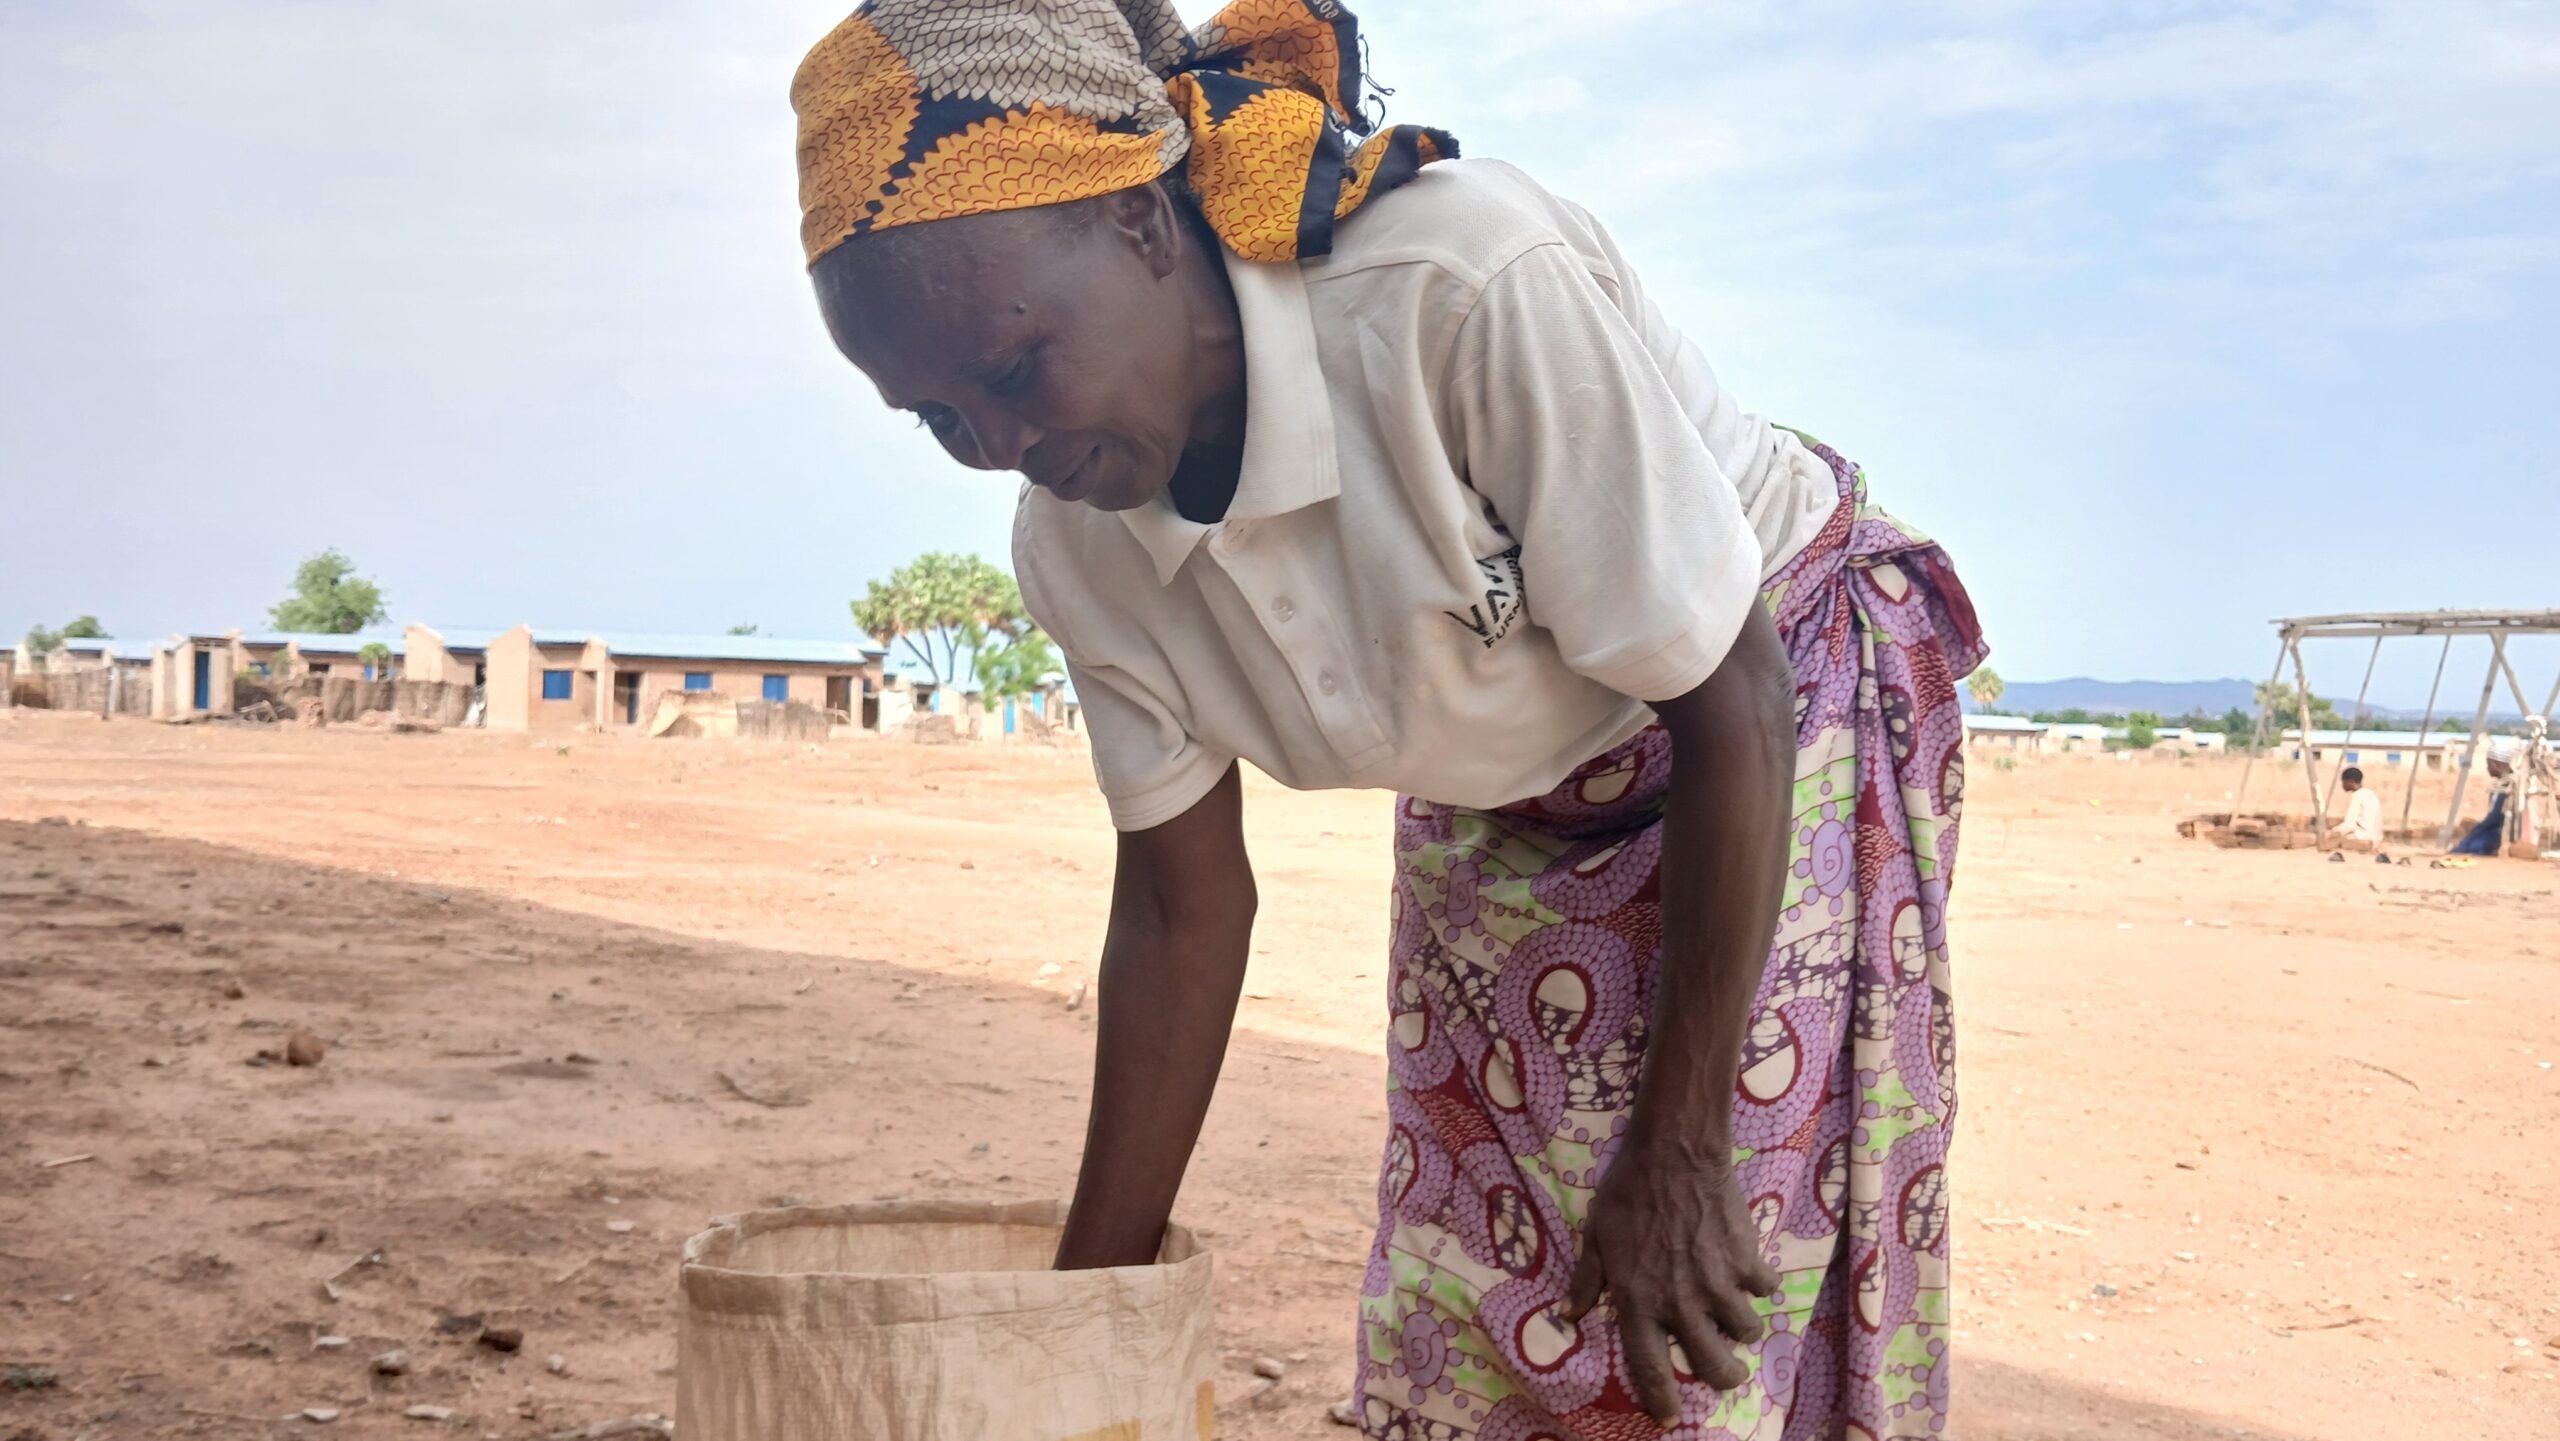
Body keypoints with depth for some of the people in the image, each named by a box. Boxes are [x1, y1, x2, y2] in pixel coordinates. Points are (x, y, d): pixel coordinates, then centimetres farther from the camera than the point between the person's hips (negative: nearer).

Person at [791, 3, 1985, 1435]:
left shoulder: (1475, 285, -35)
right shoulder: (1074, 543, -14)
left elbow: (1729, 715, -26)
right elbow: (1184, 906, -2)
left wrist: (1675, 1150, -19)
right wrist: (1091, 1294, 2)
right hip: (1508, 808, 6)